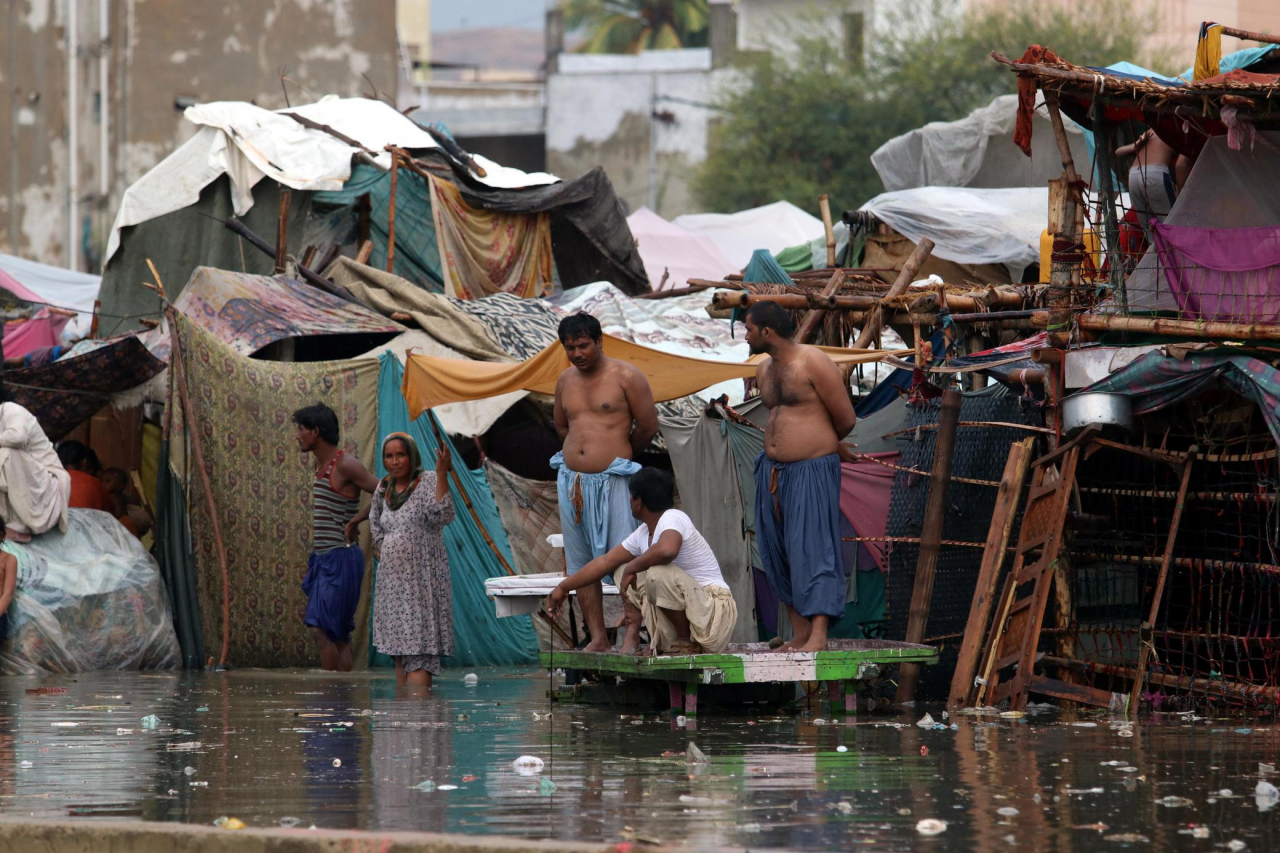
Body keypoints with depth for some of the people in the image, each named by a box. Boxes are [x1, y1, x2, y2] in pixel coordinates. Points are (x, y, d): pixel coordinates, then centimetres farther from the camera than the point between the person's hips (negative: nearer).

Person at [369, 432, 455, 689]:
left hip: (422, 579, -7)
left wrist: (442, 474, -32)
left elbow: (443, 516, -27)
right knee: (399, 651, 9)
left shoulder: (428, 482, -9)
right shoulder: (384, 489, 11)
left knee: (419, 649, -14)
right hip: (391, 579, 7)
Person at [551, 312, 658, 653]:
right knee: (580, 564, 5)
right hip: (572, 481, 6)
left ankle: (632, 637, -11)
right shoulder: (565, 381, 13)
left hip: (612, 481, -6)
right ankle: (597, 637, 9)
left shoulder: (625, 377, -3)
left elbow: (648, 426, 0)